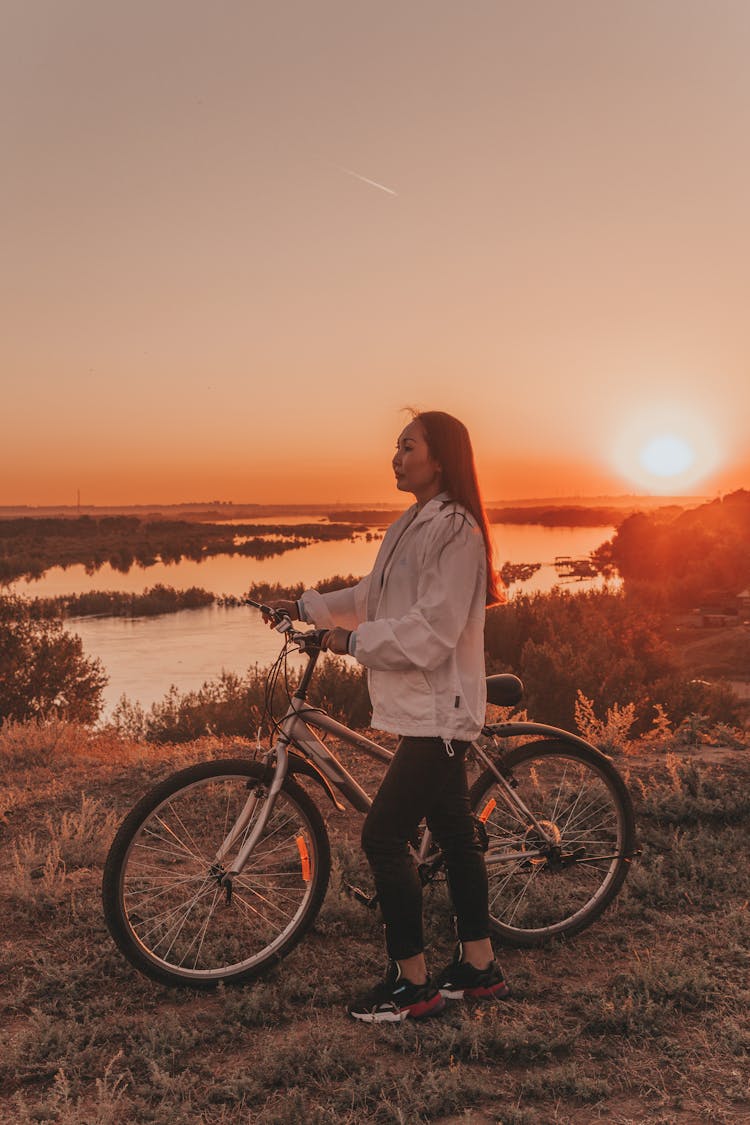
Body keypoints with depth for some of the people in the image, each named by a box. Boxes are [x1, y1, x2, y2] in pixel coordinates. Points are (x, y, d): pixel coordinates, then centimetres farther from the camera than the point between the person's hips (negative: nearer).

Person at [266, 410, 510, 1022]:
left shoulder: (455, 530, -16)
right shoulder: (411, 526, 14)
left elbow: (432, 631, -22)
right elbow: (373, 597, 18)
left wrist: (354, 640, -18)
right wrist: (307, 607, 13)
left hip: (439, 708, -9)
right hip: (427, 706, 9)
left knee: (384, 836, -7)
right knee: (454, 831, 15)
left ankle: (412, 983, 7)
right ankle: (480, 967, 28)